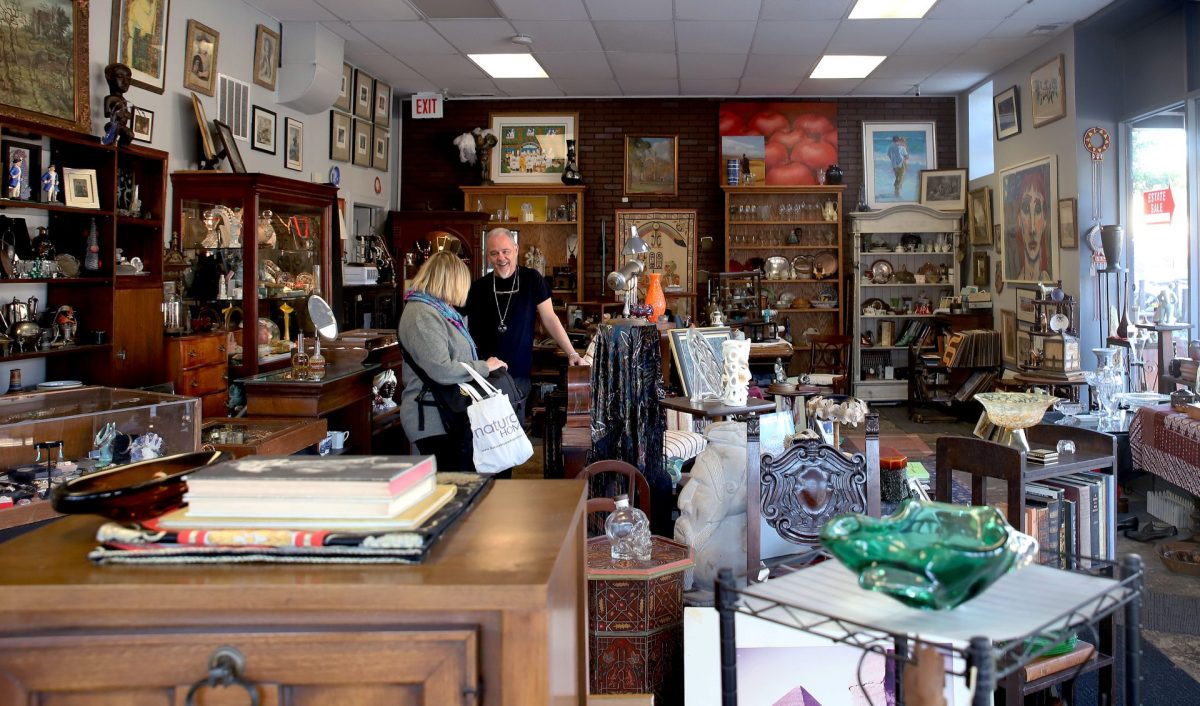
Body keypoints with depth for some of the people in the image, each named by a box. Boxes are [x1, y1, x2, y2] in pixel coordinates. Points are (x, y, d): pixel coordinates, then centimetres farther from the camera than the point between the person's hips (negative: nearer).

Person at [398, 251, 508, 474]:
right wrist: (485, 367, -12)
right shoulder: (422, 314, -16)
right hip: (434, 419, -10)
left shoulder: (438, 309, 17)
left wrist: (484, 364, 14)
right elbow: (442, 370, -23)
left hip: (452, 413, 10)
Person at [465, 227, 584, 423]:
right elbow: (469, 328, 9)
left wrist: (571, 353, -6)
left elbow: (549, 319, 1)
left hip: (519, 375, -2)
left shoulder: (531, 280, 0)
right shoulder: (479, 288, 5)